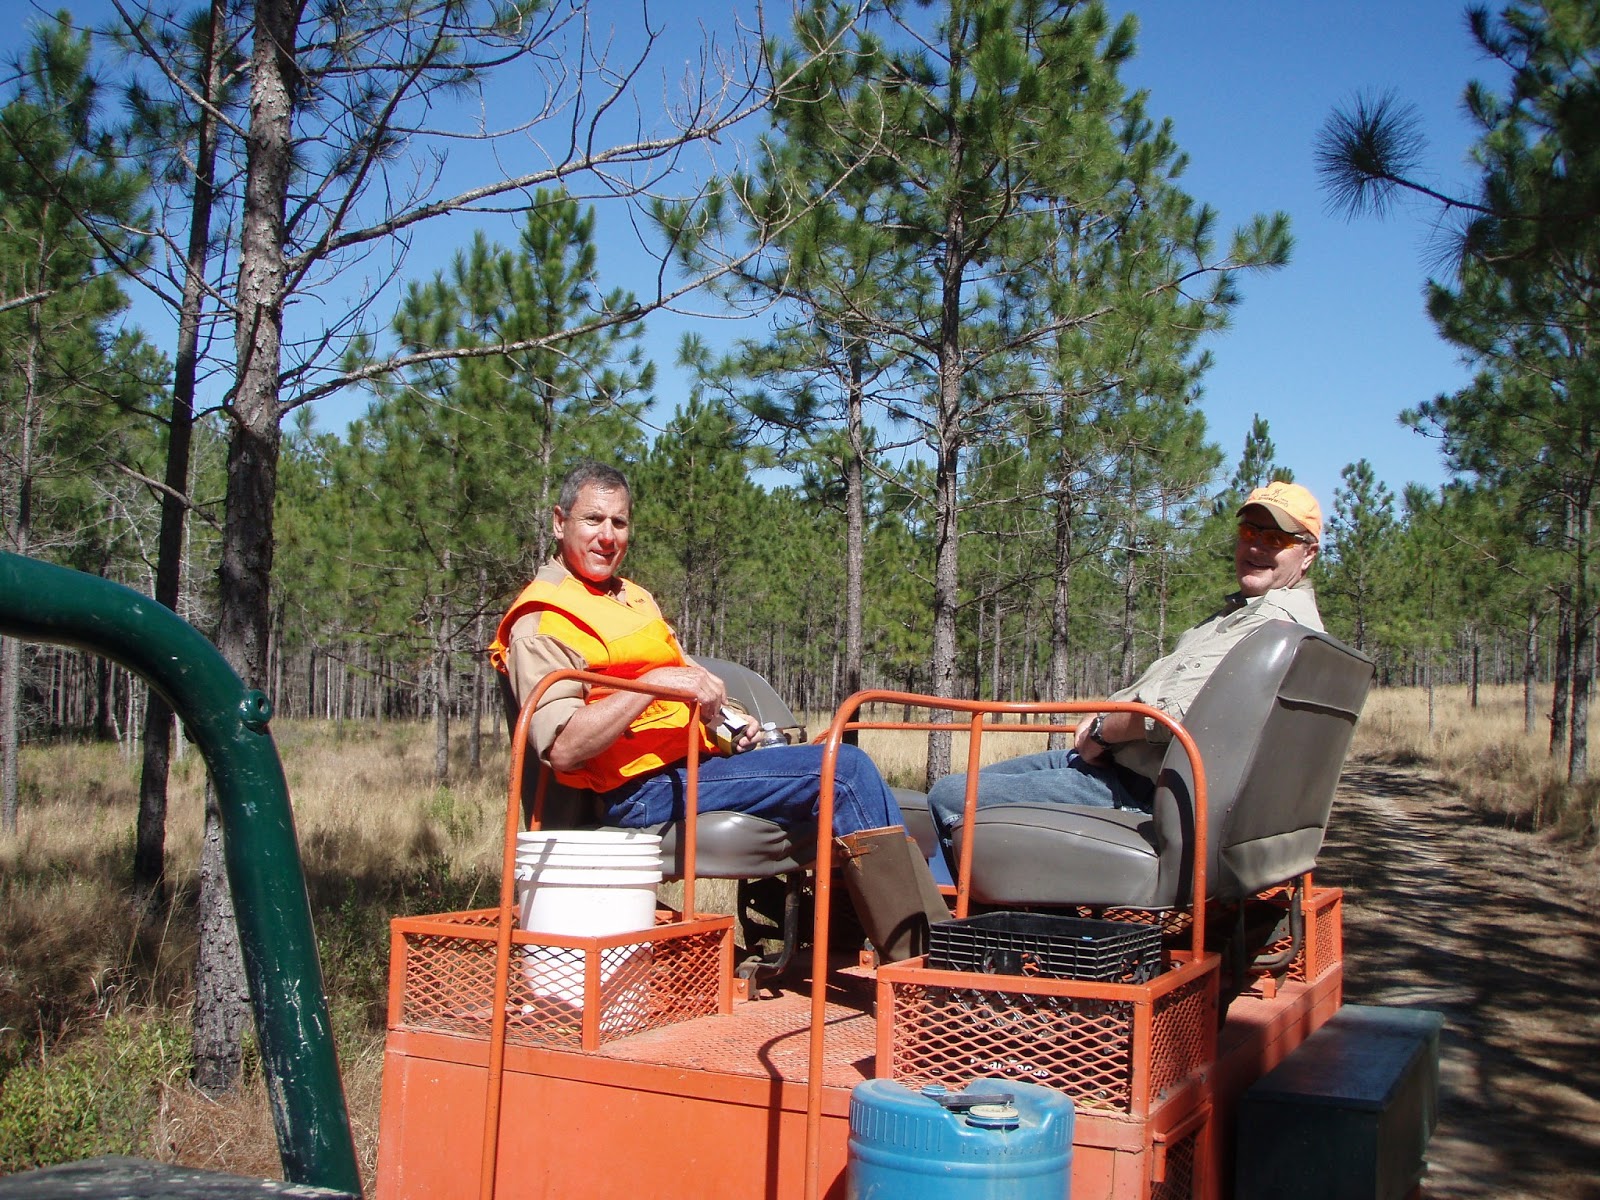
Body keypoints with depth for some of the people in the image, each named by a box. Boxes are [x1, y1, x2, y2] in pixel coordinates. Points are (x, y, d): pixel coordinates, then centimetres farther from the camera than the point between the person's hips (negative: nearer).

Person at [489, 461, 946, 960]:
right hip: (646, 791, -9)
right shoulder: (540, 625, -6)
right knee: (843, 769, -21)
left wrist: (727, 721, 9)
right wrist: (653, 684, -23)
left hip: (695, 762, 9)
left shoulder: (634, 598, 23)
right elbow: (563, 750, -19)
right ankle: (926, 949, -19)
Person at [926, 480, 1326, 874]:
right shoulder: (1241, 611, 17)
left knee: (950, 798, -10)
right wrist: (1104, 719, 6)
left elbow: (1177, 711, -30)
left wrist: (1101, 732, -12)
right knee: (972, 780, 21)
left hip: (1141, 795, -11)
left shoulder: (1279, 624, -18)